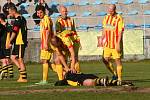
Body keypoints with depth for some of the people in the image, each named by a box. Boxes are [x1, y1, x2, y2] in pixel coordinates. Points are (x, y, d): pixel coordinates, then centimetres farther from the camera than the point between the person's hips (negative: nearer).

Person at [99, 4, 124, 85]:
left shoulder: (119, 19, -11)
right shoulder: (106, 17, 9)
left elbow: (120, 32, -13)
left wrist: (118, 44, -19)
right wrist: (102, 39, 13)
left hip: (116, 43, -6)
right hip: (107, 43, 6)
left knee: (118, 60, -3)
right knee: (105, 60, 5)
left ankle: (119, 78, 2)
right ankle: (114, 74, 23)